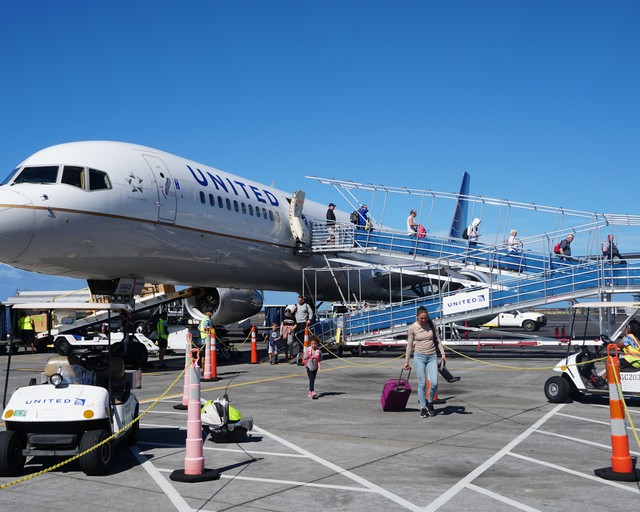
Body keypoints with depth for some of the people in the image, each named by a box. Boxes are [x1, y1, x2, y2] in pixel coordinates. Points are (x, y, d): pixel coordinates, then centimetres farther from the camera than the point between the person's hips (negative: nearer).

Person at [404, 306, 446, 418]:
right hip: (419, 357, -2)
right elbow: (409, 345, 1)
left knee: (434, 383, -9)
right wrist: (406, 361, 2)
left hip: (432, 356, 2)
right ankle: (423, 408, 14)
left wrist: (442, 353, 1)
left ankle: (430, 403, 18)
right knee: (422, 384, -1)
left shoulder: (431, 324, 0)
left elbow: (437, 339, 8)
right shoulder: (412, 328, -6)